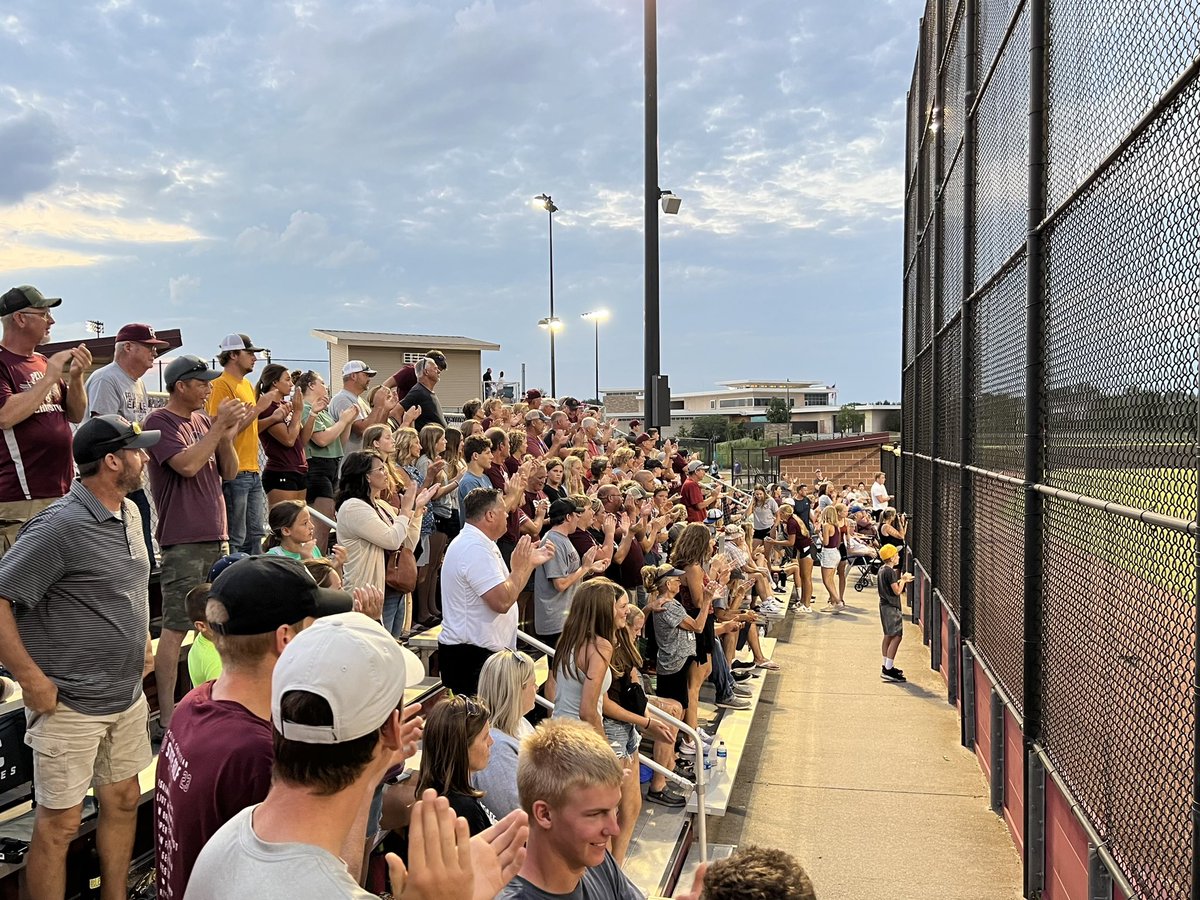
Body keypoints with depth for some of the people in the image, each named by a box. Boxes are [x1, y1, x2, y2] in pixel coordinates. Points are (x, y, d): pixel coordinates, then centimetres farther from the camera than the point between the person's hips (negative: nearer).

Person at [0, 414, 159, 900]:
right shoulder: (61, 525, -20)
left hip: (127, 696, 8)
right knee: (60, 823, 5)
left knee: (123, 801, 18)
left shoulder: (130, 513, 6)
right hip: (71, 705, -8)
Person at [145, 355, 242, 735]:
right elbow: (187, 465, -21)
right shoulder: (160, 422, -7)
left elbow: (229, 473, 11)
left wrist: (227, 436, -5)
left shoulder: (204, 420, 13)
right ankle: (166, 717, -2)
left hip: (216, 536, 8)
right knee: (175, 628, -6)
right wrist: (219, 426, -14)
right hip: (183, 540, -7)